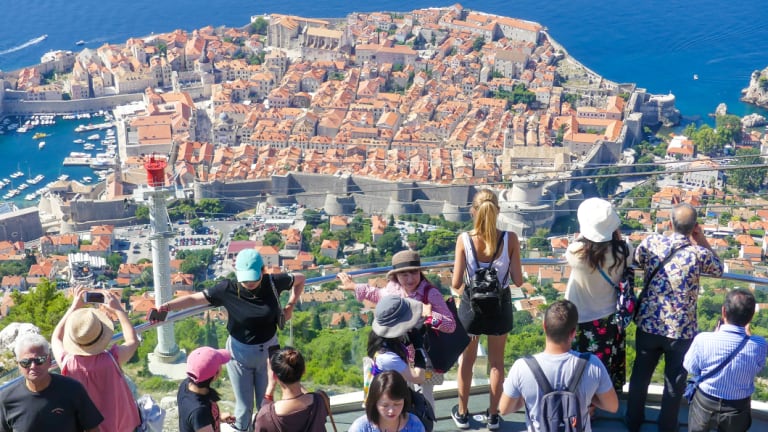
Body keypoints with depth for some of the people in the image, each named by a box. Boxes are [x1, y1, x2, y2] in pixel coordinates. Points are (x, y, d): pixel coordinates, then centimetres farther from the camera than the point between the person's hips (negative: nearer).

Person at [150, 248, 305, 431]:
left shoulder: (273, 283, -16)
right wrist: (166, 307, -33)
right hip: (240, 352, -1)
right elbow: (194, 298, -19)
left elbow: (300, 279, 3)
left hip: (268, 350, 2)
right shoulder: (228, 289, -20)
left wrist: (290, 306, -4)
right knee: (244, 405, 8)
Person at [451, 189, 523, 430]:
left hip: (471, 304, 0)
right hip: (499, 305, 0)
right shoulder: (510, 239, -17)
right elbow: (518, 281, -12)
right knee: (497, 362, 19)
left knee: (467, 360, 20)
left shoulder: (464, 240, -19)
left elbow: (456, 284, -16)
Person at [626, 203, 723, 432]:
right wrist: (702, 240, 5)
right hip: (681, 331, -3)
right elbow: (719, 269, 6)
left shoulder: (652, 242, -11)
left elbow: (636, 259, 13)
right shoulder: (699, 253, -17)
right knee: (674, 382, 17)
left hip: (648, 325, 3)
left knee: (640, 375, 21)